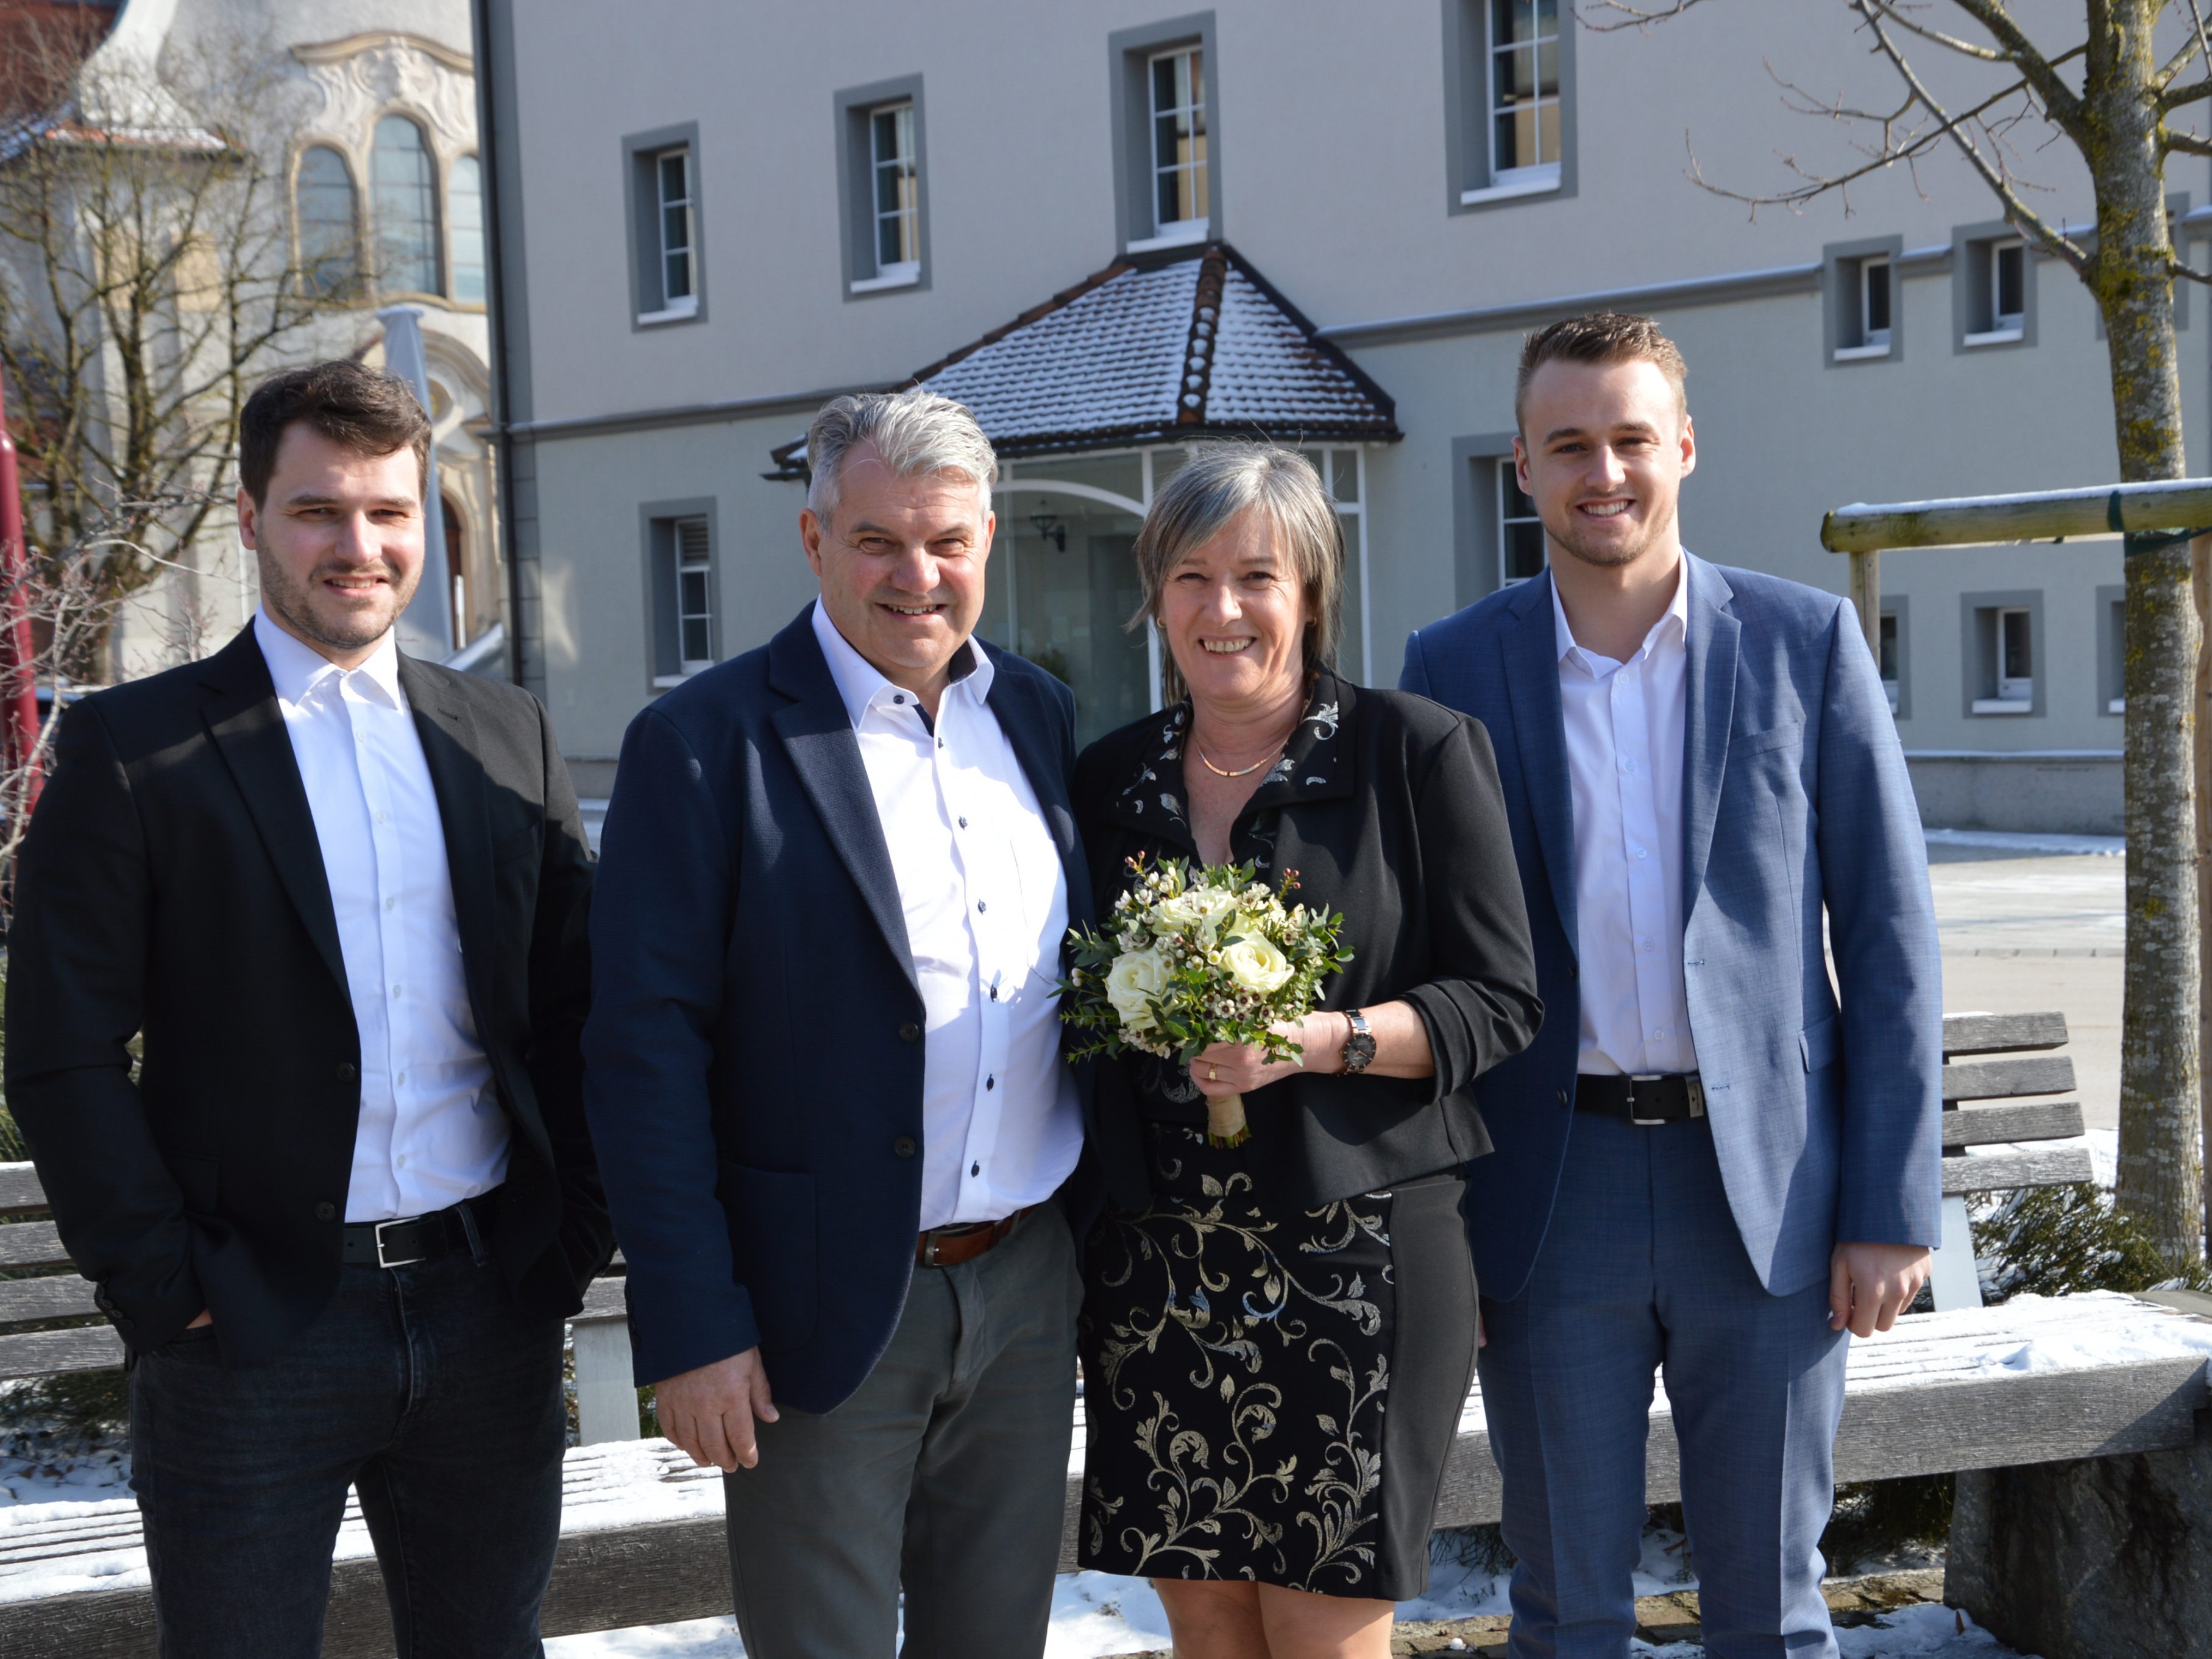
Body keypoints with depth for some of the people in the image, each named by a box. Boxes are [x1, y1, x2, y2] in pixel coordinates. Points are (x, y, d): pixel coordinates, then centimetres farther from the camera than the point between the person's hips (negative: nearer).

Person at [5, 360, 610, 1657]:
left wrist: (574, 1245, 3)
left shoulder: (509, 736, 9)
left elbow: (575, 1008, 11)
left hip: (492, 1314, 4)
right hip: (253, 1339, -3)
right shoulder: (134, 749, -3)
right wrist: (169, 1293, -10)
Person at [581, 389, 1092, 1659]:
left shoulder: (1039, 715, 8)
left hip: (1030, 1292, 5)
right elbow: (645, 1046, -11)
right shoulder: (709, 743, -9)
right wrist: (691, 1327, -14)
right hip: (826, 1308, -5)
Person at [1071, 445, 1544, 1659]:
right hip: (1159, 1272, 4)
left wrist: (1322, 1040, -18)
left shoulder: (1419, 754, -2)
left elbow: (1498, 1000, -5)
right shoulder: (1108, 780, 10)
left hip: (1350, 1261, -4)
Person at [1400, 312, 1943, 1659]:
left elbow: (1890, 931, 1)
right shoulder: (1454, 669, 2)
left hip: (1766, 1187, 0)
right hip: (1549, 1199, 1)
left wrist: (1897, 1202, -5)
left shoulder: (1807, 640, 1)